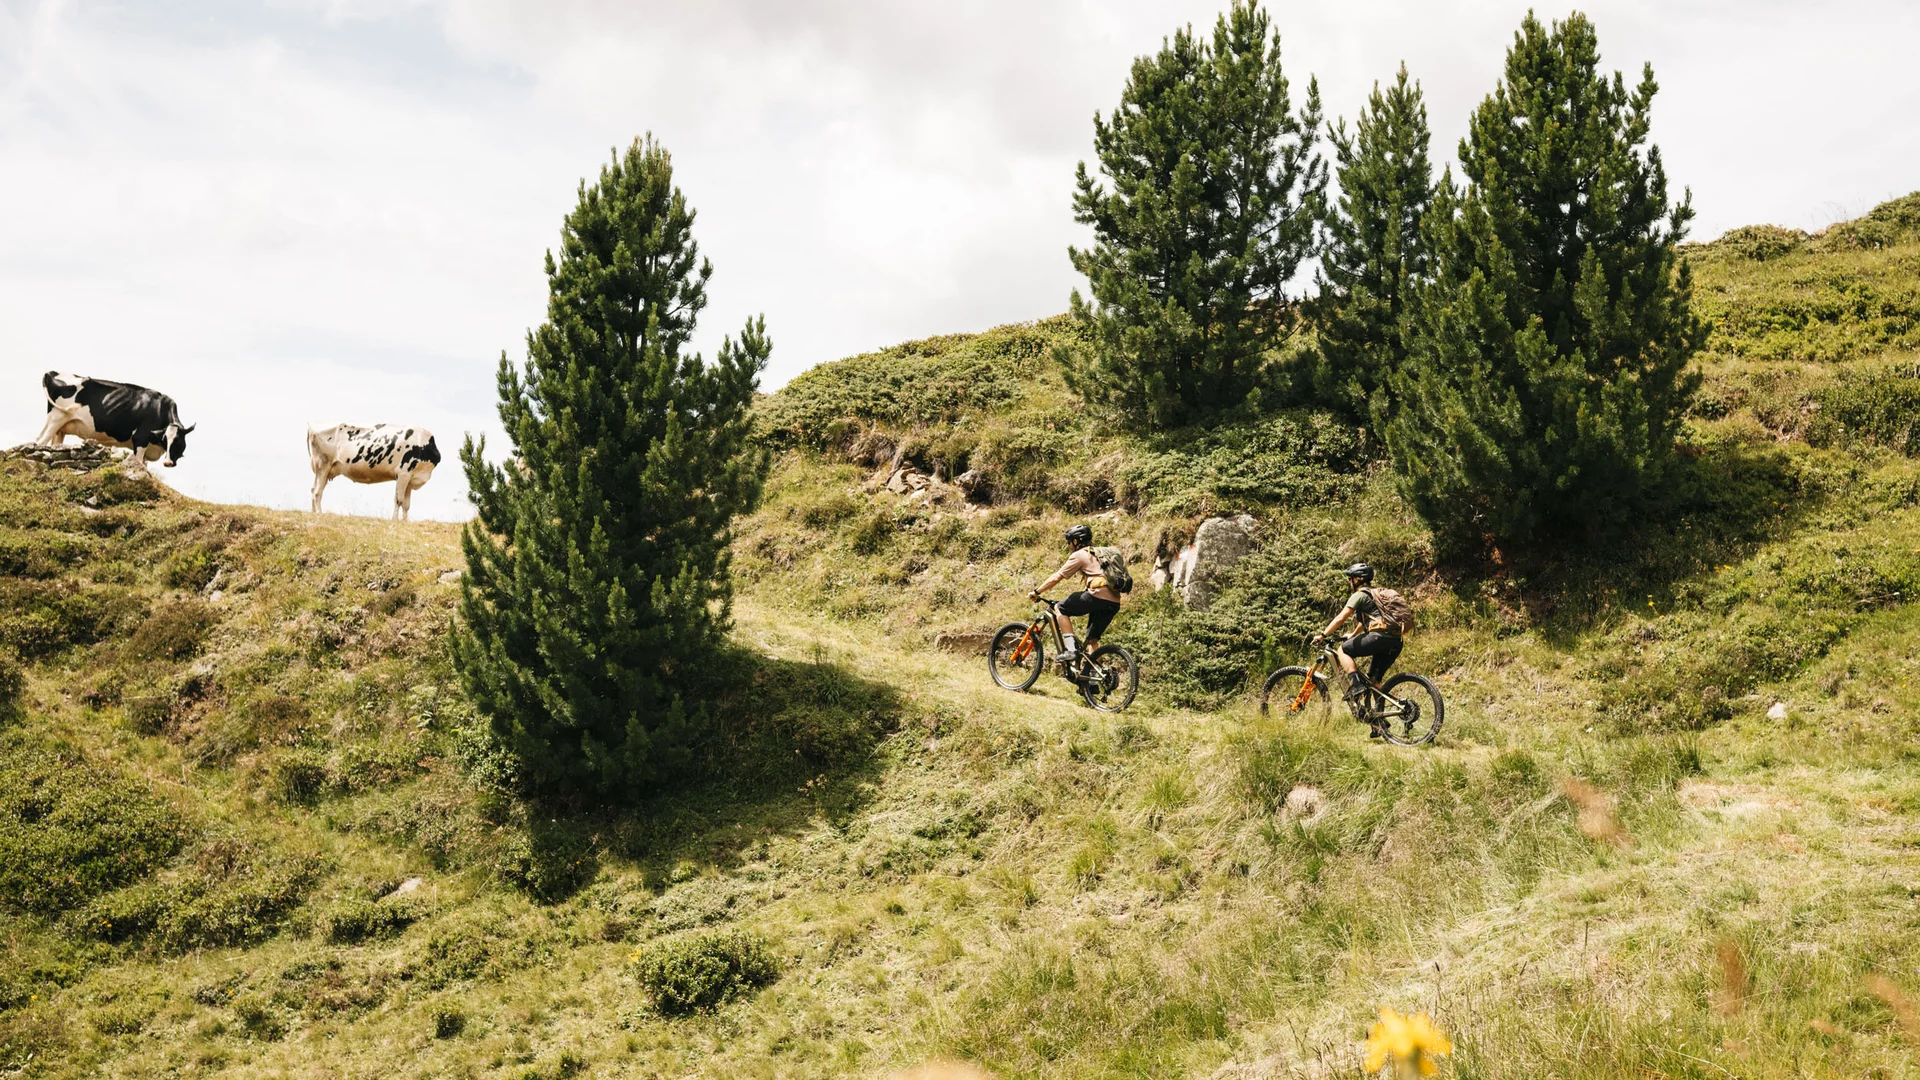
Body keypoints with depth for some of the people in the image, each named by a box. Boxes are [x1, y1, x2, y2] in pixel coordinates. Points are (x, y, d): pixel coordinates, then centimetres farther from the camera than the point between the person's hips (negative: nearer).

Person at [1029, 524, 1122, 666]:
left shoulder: (1079, 555, 4)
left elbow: (1056, 578, 1)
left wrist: (1036, 592, 9)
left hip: (1098, 596, -8)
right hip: (1114, 602, 8)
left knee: (1060, 609, 5)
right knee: (1093, 639, 18)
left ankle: (1071, 649, -5)